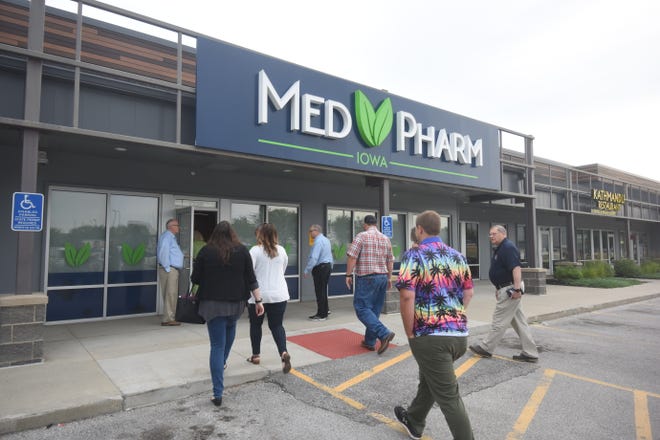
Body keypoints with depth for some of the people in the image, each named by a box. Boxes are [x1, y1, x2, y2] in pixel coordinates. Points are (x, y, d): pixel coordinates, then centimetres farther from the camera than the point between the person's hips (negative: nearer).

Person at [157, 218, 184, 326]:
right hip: (169, 270, -10)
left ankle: (169, 317, 18)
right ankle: (167, 319, -6)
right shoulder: (166, 236, -10)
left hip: (174, 270, 10)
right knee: (170, 294, -9)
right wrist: (167, 268, -18)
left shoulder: (172, 237, 22)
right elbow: (163, 252, -19)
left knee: (172, 295, 12)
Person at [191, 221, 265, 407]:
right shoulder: (242, 250, 0)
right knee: (230, 328, 33)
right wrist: (258, 300, 3)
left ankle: (218, 393, 0)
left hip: (213, 303, -2)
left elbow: (195, 279, -1)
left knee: (217, 345, 1)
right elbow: (251, 278, -2)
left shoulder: (206, 251, -3)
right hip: (236, 302, 2)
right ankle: (223, 362, 44)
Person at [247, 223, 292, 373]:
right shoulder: (281, 250, 4)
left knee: (255, 324, 17)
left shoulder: (255, 250, -10)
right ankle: (284, 352, -12)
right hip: (279, 294, 3)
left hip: (259, 294, -3)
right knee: (276, 325, 10)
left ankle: (256, 355, 27)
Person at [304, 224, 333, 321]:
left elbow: (314, 258, -25)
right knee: (323, 290, 17)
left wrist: (307, 270, -20)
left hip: (320, 268, -10)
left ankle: (321, 315, 5)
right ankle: (325, 310, 24)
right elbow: (329, 255, 18)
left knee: (320, 291, -2)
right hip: (328, 266, 10)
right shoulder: (326, 240, 12)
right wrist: (331, 265, 25)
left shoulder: (318, 241, -18)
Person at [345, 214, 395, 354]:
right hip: (383, 277, 7)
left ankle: (384, 333, -17)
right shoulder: (386, 239, 11)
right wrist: (389, 278, 23)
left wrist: (348, 275, -6)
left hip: (366, 278, -7)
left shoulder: (361, 236, -7)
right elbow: (390, 261, 15)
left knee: (362, 308, -4)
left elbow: (352, 257, -13)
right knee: (375, 310, 13)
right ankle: (370, 341, 18)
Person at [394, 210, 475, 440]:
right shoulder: (457, 256, 8)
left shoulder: (414, 255, -11)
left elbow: (407, 296, -20)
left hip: (431, 336, -7)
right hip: (459, 333, 7)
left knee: (448, 396, 4)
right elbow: (469, 292, 13)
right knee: (429, 379, 26)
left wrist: (410, 334, -9)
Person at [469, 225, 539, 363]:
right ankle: (530, 353, 17)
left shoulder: (508, 248, -16)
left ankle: (486, 348, 10)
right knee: (519, 322, 12)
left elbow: (516, 268, -25)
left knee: (499, 320, 0)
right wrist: (498, 288, 25)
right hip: (506, 289, 11)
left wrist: (517, 289, -30)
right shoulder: (499, 249, 16)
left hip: (510, 289, -11)